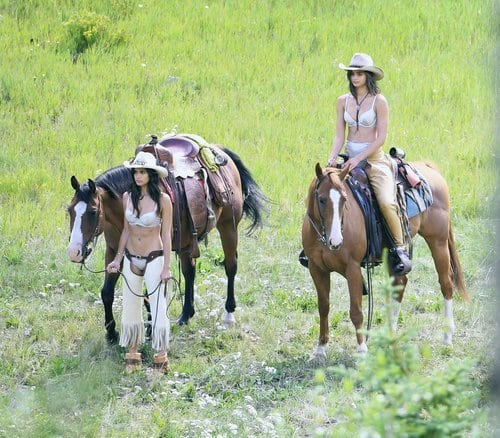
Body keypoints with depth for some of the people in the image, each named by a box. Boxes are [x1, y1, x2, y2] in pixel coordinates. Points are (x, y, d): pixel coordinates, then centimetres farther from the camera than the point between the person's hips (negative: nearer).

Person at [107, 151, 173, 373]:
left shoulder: (163, 200, -12)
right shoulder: (128, 197, 1)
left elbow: (166, 235, -9)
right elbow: (126, 230, 10)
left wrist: (166, 267, -11)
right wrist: (118, 259, 7)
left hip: (154, 258, -5)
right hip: (131, 258, 5)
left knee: (158, 308, -5)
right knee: (130, 307, 10)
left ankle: (161, 357, 3)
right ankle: (132, 354, 20)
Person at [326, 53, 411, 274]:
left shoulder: (379, 101, -6)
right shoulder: (343, 101, 7)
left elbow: (381, 137, -9)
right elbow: (339, 135, 6)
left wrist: (359, 158, -18)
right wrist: (332, 158, -11)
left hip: (374, 158, -5)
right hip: (350, 158, 5)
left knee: (386, 202, -27)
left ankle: (400, 249, -15)